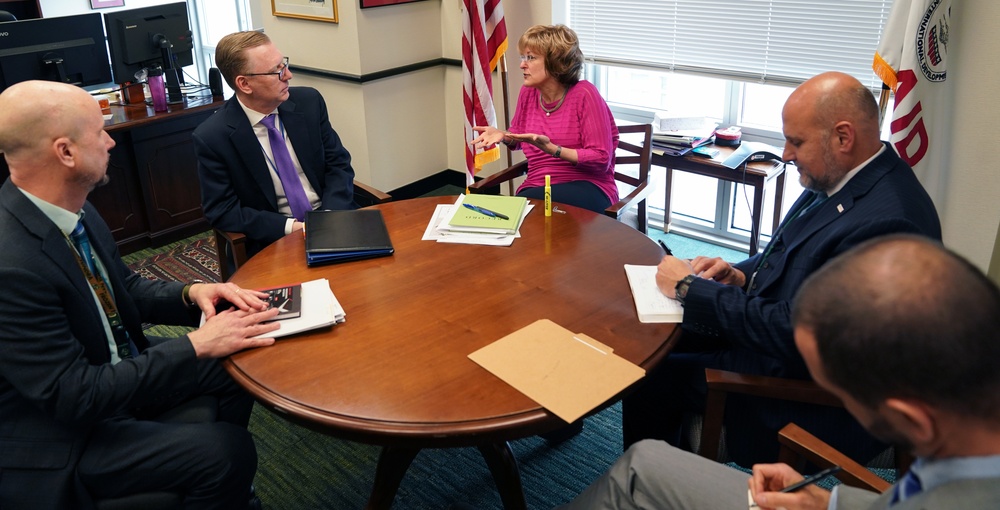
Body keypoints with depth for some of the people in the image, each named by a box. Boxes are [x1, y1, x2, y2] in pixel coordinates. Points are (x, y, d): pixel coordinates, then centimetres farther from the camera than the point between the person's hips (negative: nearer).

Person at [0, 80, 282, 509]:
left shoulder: (72, 206, -6)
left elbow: (124, 288, 9)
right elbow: (76, 396, -29)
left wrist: (191, 293, -10)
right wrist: (197, 344, -26)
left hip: (116, 370, 9)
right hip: (60, 437, -9)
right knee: (230, 451, -19)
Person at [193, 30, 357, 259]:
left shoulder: (308, 101, -1)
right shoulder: (211, 137, -9)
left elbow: (338, 163, 5)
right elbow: (222, 211, -6)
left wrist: (331, 215, -12)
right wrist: (291, 227, -17)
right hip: (274, 242, -4)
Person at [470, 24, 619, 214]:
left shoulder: (584, 94, -11)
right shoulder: (528, 92, 7)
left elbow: (601, 160, -14)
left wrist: (553, 149, -24)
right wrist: (503, 135, 4)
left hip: (586, 187, -5)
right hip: (537, 187, 6)